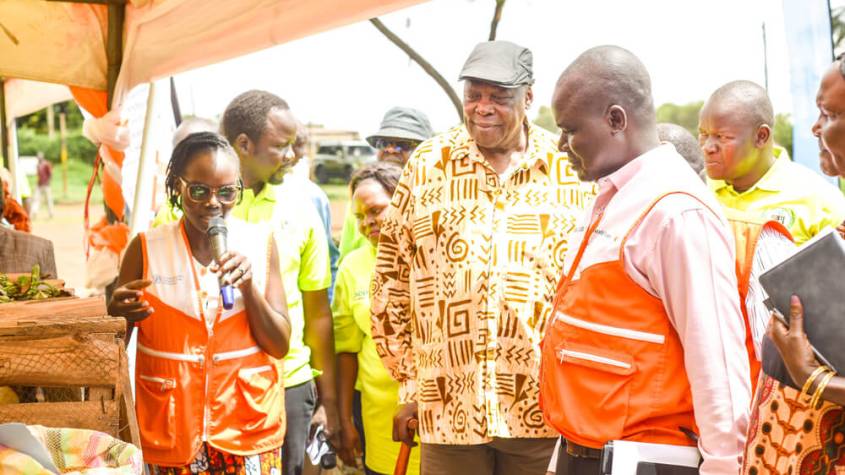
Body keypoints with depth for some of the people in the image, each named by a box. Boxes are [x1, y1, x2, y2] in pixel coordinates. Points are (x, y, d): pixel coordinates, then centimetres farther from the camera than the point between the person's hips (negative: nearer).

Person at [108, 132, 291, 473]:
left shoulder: (259, 243, -1)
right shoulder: (146, 249, -4)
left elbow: (280, 345, -3)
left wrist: (249, 286, -17)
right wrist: (116, 313, -17)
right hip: (173, 433, 0)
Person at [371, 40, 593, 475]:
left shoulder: (570, 170, 1)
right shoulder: (426, 165, 3)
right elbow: (390, 278, 7)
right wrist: (408, 384, 7)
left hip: (544, 406, 0)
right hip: (449, 405, 1)